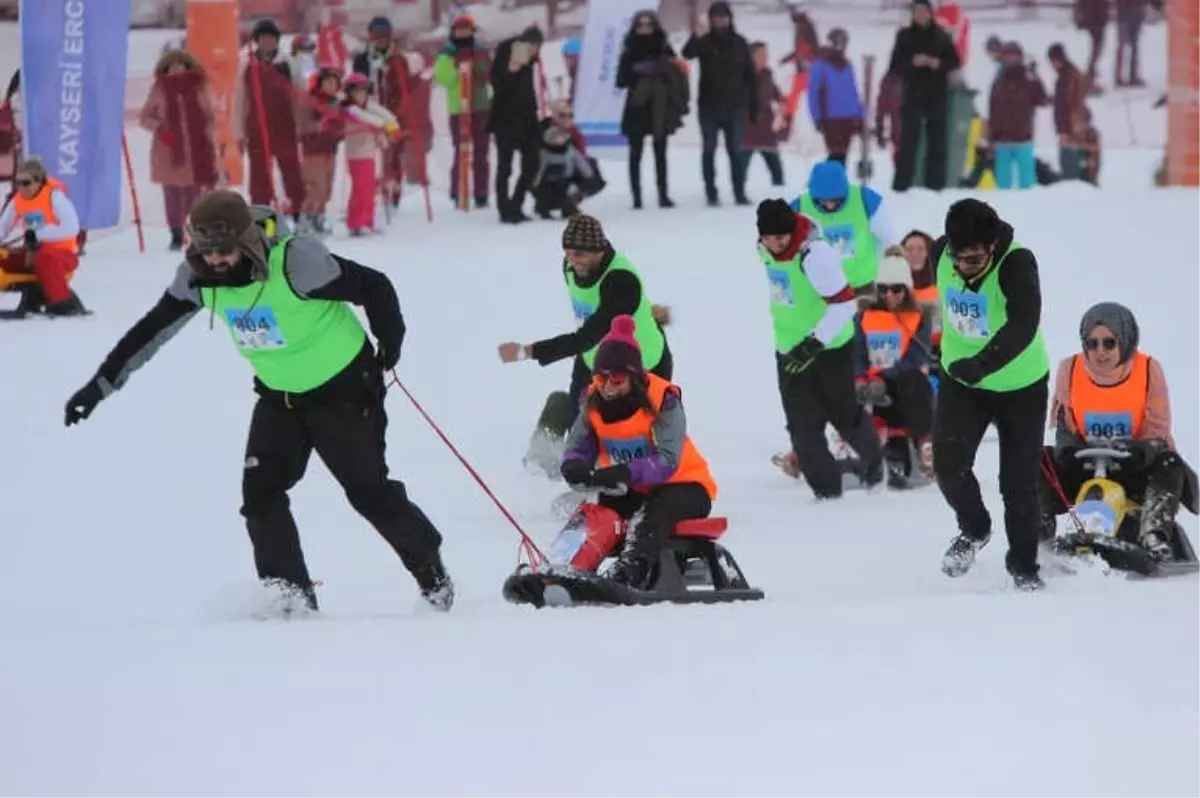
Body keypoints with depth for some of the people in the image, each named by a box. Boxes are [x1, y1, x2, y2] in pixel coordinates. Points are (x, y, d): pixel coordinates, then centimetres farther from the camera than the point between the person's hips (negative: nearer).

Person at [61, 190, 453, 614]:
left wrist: (390, 344, -5)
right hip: (278, 396, 5)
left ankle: (432, 574, 21)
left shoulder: (296, 263, -31)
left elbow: (374, 287, -21)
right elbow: (151, 330, -3)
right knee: (260, 494, -8)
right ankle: (292, 596, 0)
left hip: (344, 390, -5)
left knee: (369, 491, 1)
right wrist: (101, 384, -5)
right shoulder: (199, 278, -14)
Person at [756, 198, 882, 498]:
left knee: (844, 412, 10)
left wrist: (814, 343, -32)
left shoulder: (813, 253, -30)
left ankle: (872, 459, 38)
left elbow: (844, 304, -29)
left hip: (830, 345, -6)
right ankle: (824, 486, 8)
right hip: (791, 349, 6)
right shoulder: (765, 248, -5)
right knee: (803, 424, 1)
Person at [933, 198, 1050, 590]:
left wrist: (983, 363, -55)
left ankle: (1023, 564, 22)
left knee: (1019, 482, 1)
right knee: (949, 463, -14)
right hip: (961, 381, 4)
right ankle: (974, 529, 16)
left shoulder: (1017, 264, -29)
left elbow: (1024, 326, -42)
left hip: (1020, 386, -3)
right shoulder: (942, 253, -13)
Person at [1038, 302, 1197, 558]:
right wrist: (1069, 448, -19)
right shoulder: (1070, 369, 0)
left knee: (1169, 465, -33)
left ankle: (1153, 536, -45)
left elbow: (1157, 432, -7)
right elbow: (1062, 427, 6)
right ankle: (1040, 532, -23)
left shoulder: (1148, 370, -6)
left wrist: (1141, 451, -31)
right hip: (1083, 469, 2)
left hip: (1133, 471, -2)